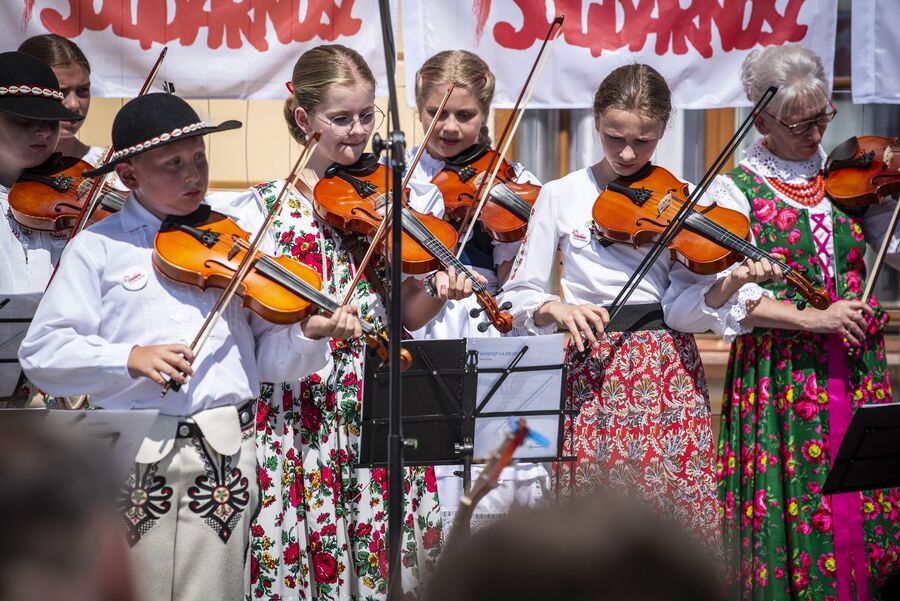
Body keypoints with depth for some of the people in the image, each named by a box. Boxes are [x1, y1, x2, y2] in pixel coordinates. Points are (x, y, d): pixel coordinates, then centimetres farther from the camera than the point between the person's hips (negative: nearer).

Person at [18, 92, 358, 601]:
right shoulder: (97, 248, 4)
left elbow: (268, 354, 8)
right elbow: (42, 352, -4)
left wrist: (308, 335, -13)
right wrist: (131, 358, -17)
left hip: (227, 456, 1)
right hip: (132, 458, -1)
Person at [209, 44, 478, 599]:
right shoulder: (265, 205, 2)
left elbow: (406, 316, 8)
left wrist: (437, 294, -13)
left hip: (382, 403, 2)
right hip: (299, 405, -2)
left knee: (387, 550, -2)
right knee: (301, 549, -4)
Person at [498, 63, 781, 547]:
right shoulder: (561, 197, 4)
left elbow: (682, 310, -4)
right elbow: (518, 296, 4)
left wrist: (727, 286, -23)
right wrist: (555, 308, -16)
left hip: (669, 375, 0)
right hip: (593, 375, 0)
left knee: (680, 508, -8)